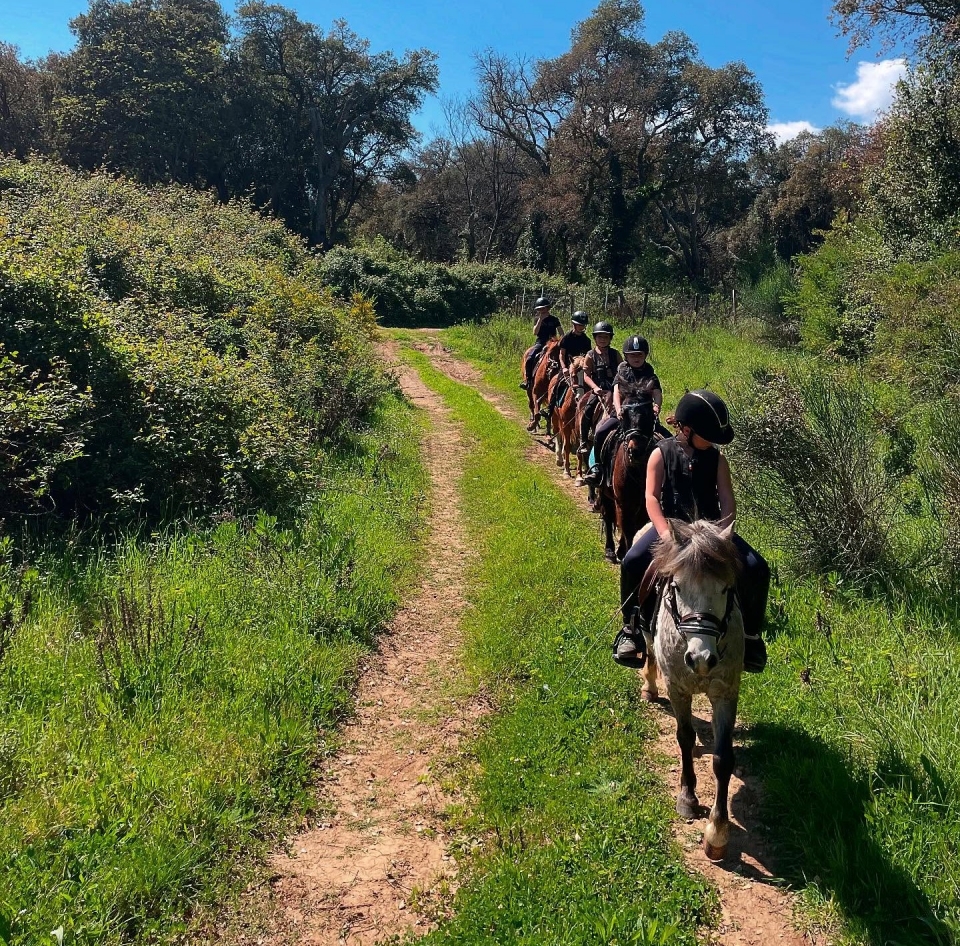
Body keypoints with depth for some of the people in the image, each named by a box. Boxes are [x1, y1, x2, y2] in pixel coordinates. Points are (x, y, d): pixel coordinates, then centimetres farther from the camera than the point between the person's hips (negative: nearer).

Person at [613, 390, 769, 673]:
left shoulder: (717, 459, 4)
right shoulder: (661, 455, -3)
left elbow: (727, 501, -1)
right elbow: (652, 497, -12)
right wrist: (666, 535, -27)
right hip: (671, 524, -2)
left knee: (757, 568, -19)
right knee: (632, 562, -29)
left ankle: (750, 635, 4)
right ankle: (631, 629, -5)